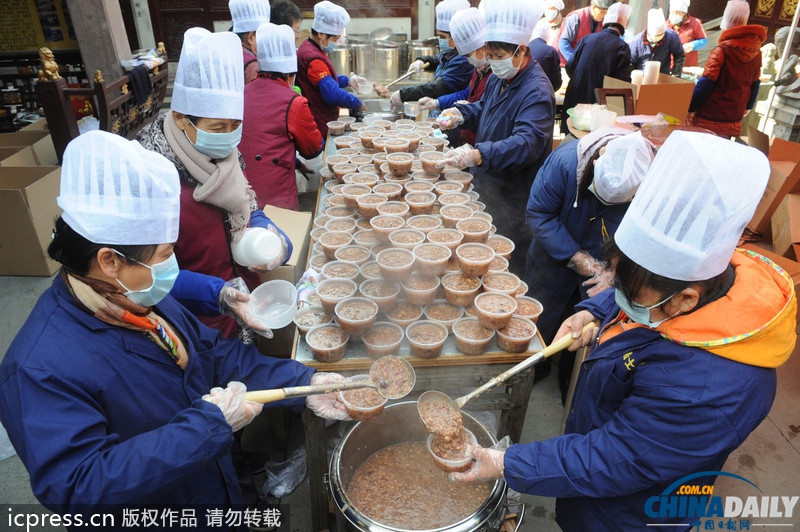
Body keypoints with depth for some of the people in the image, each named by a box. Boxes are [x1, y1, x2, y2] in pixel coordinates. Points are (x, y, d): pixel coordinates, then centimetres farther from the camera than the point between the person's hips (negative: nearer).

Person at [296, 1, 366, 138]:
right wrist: (358, 105, -17)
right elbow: (333, 94, -30)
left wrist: (347, 80, 11)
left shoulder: (309, 49, 12)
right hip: (320, 128, -10)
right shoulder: (313, 59, -22)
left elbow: (326, 80, 26)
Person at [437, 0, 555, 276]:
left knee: (508, 269, 8)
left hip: (512, 199, -9)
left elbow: (527, 143, -37)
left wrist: (479, 155, -50)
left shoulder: (536, 92, -24)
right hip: (484, 184, 9)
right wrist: (461, 113, 0)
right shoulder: (499, 77, 5)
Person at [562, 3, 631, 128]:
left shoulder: (587, 38, 3)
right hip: (597, 102, -3)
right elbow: (623, 81, -11)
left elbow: (570, 68, 5)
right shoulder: (622, 47, -8)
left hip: (575, 98, 3)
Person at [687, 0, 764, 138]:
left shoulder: (722, 50, -13)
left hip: (711, 117, -6)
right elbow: (755, 84, 15)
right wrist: (747, 107, 28)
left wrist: (691, 108, -8)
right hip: (734, 119, 6)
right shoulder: (756, 52, 6)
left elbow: (706, 84, -16)